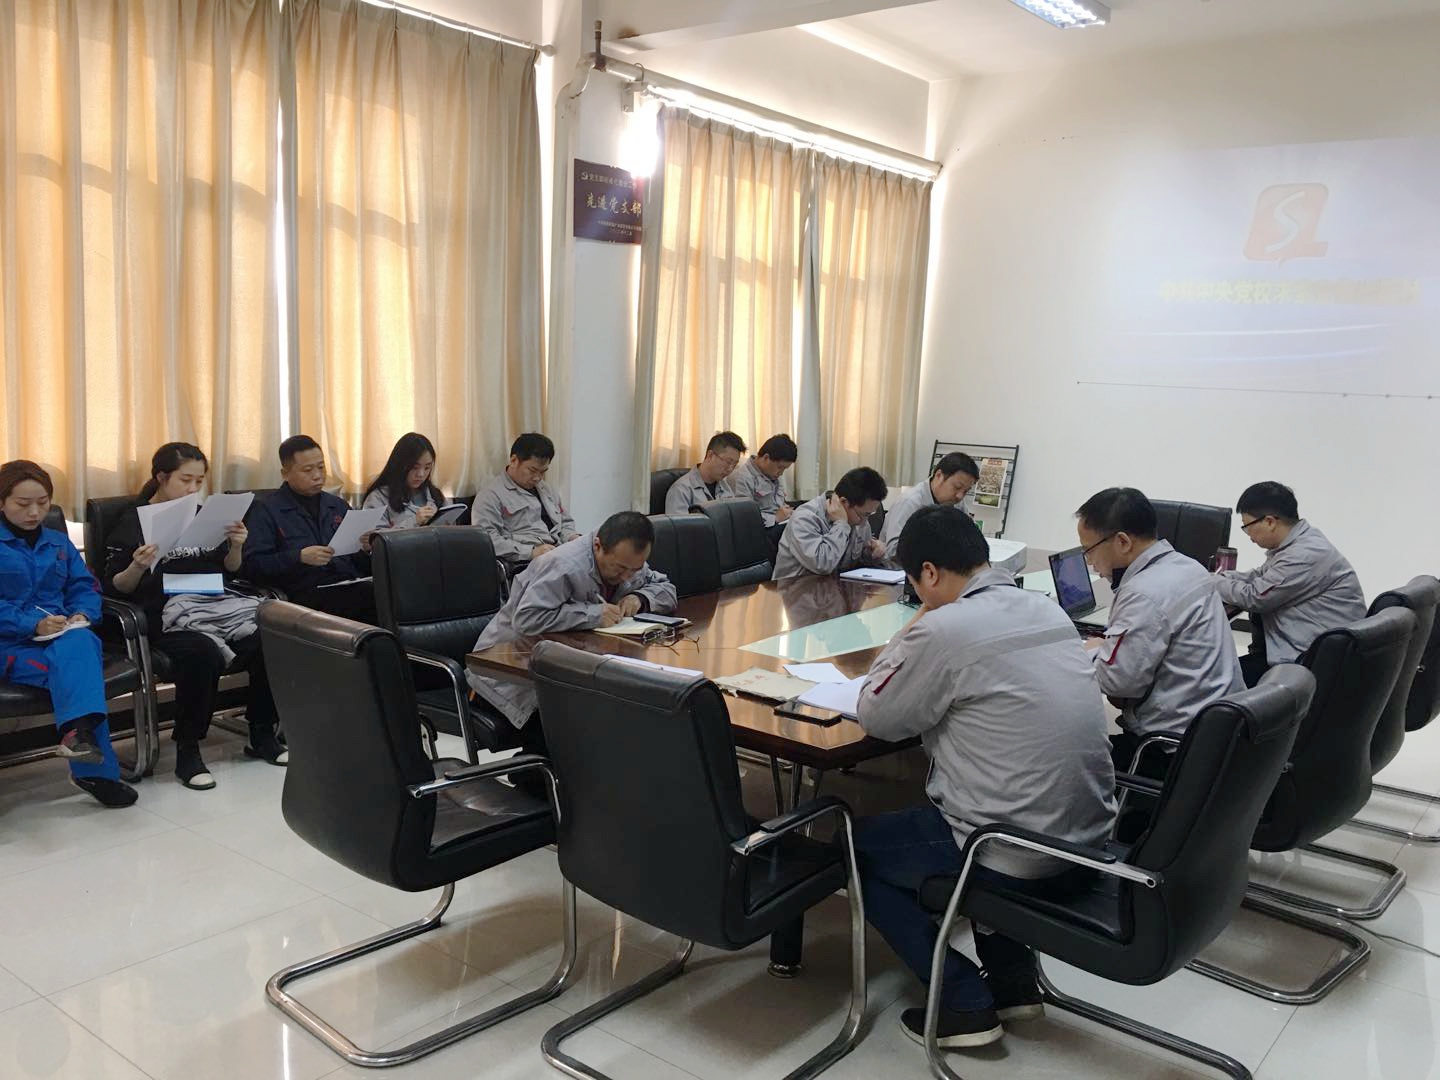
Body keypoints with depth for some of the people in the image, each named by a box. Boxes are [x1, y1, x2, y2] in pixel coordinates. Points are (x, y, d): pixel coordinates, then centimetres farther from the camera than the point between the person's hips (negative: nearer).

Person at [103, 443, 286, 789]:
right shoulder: (132, 523, 5)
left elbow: (229, 570, 23)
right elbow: (114, 587, 2)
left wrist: (236, 546, 2)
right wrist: (136, 567, -18)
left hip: (215, 601, 5)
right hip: (167, 614, -5)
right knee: (203, 652, -37)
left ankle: (262, 735, -7)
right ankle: (187, 751, -21)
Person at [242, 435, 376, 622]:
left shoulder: (337, 505, 26)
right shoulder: (267, 509, 11)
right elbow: (252, 565, 0)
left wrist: (366, 549, 3)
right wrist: (299, 557, -13)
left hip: (353, 583, 5)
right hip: (309, 591, -5)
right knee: (371, 595, -37)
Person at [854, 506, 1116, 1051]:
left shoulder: (944, 629, -20)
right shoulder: (1047, 609, 4)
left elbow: (876, 718, -6)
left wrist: (912, 631, 3)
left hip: (1017, 860, -8)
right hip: (1088, 843, 8)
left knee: (858, 846, 16)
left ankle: (964, 1002, 11)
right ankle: (1013, 979, 29)